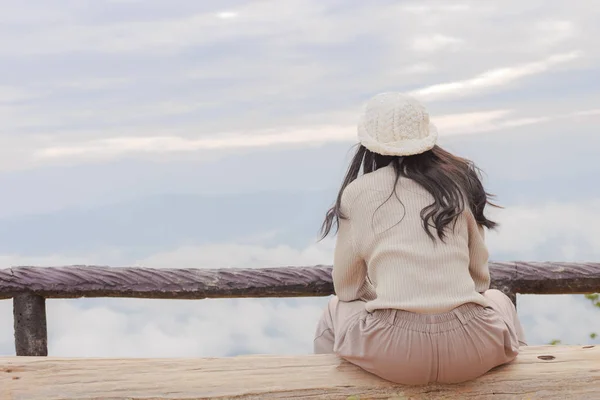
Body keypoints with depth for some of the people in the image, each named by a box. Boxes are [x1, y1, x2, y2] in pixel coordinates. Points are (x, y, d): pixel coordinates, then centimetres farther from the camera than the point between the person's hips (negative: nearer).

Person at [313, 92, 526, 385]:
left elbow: (346, 287, 9)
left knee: (335, 312, 32)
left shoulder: (357, 193, 3)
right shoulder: (460, 181, 10)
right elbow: (480, 275, 14)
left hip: (392, 351, -2)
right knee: (499, 301, 37)